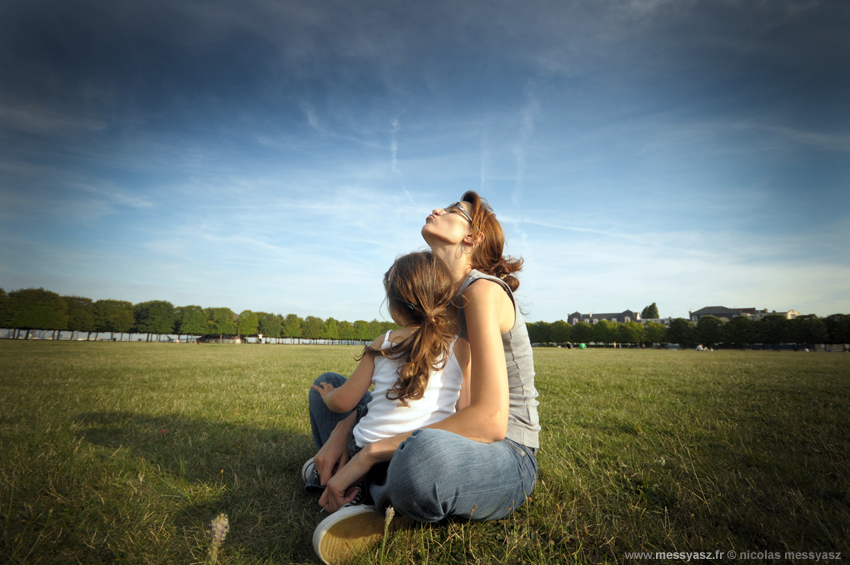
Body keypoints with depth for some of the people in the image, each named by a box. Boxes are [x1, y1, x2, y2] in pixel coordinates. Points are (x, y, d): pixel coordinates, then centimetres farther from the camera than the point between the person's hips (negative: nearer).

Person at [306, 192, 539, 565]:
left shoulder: (482, 290, -20)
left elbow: (491, 420, -30)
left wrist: (370, 452, -27)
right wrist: (341, 431, -6)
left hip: (504, 456, -8)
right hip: (449, 438, 8)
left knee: (425, 454, -44)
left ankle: (381, 499, -10)